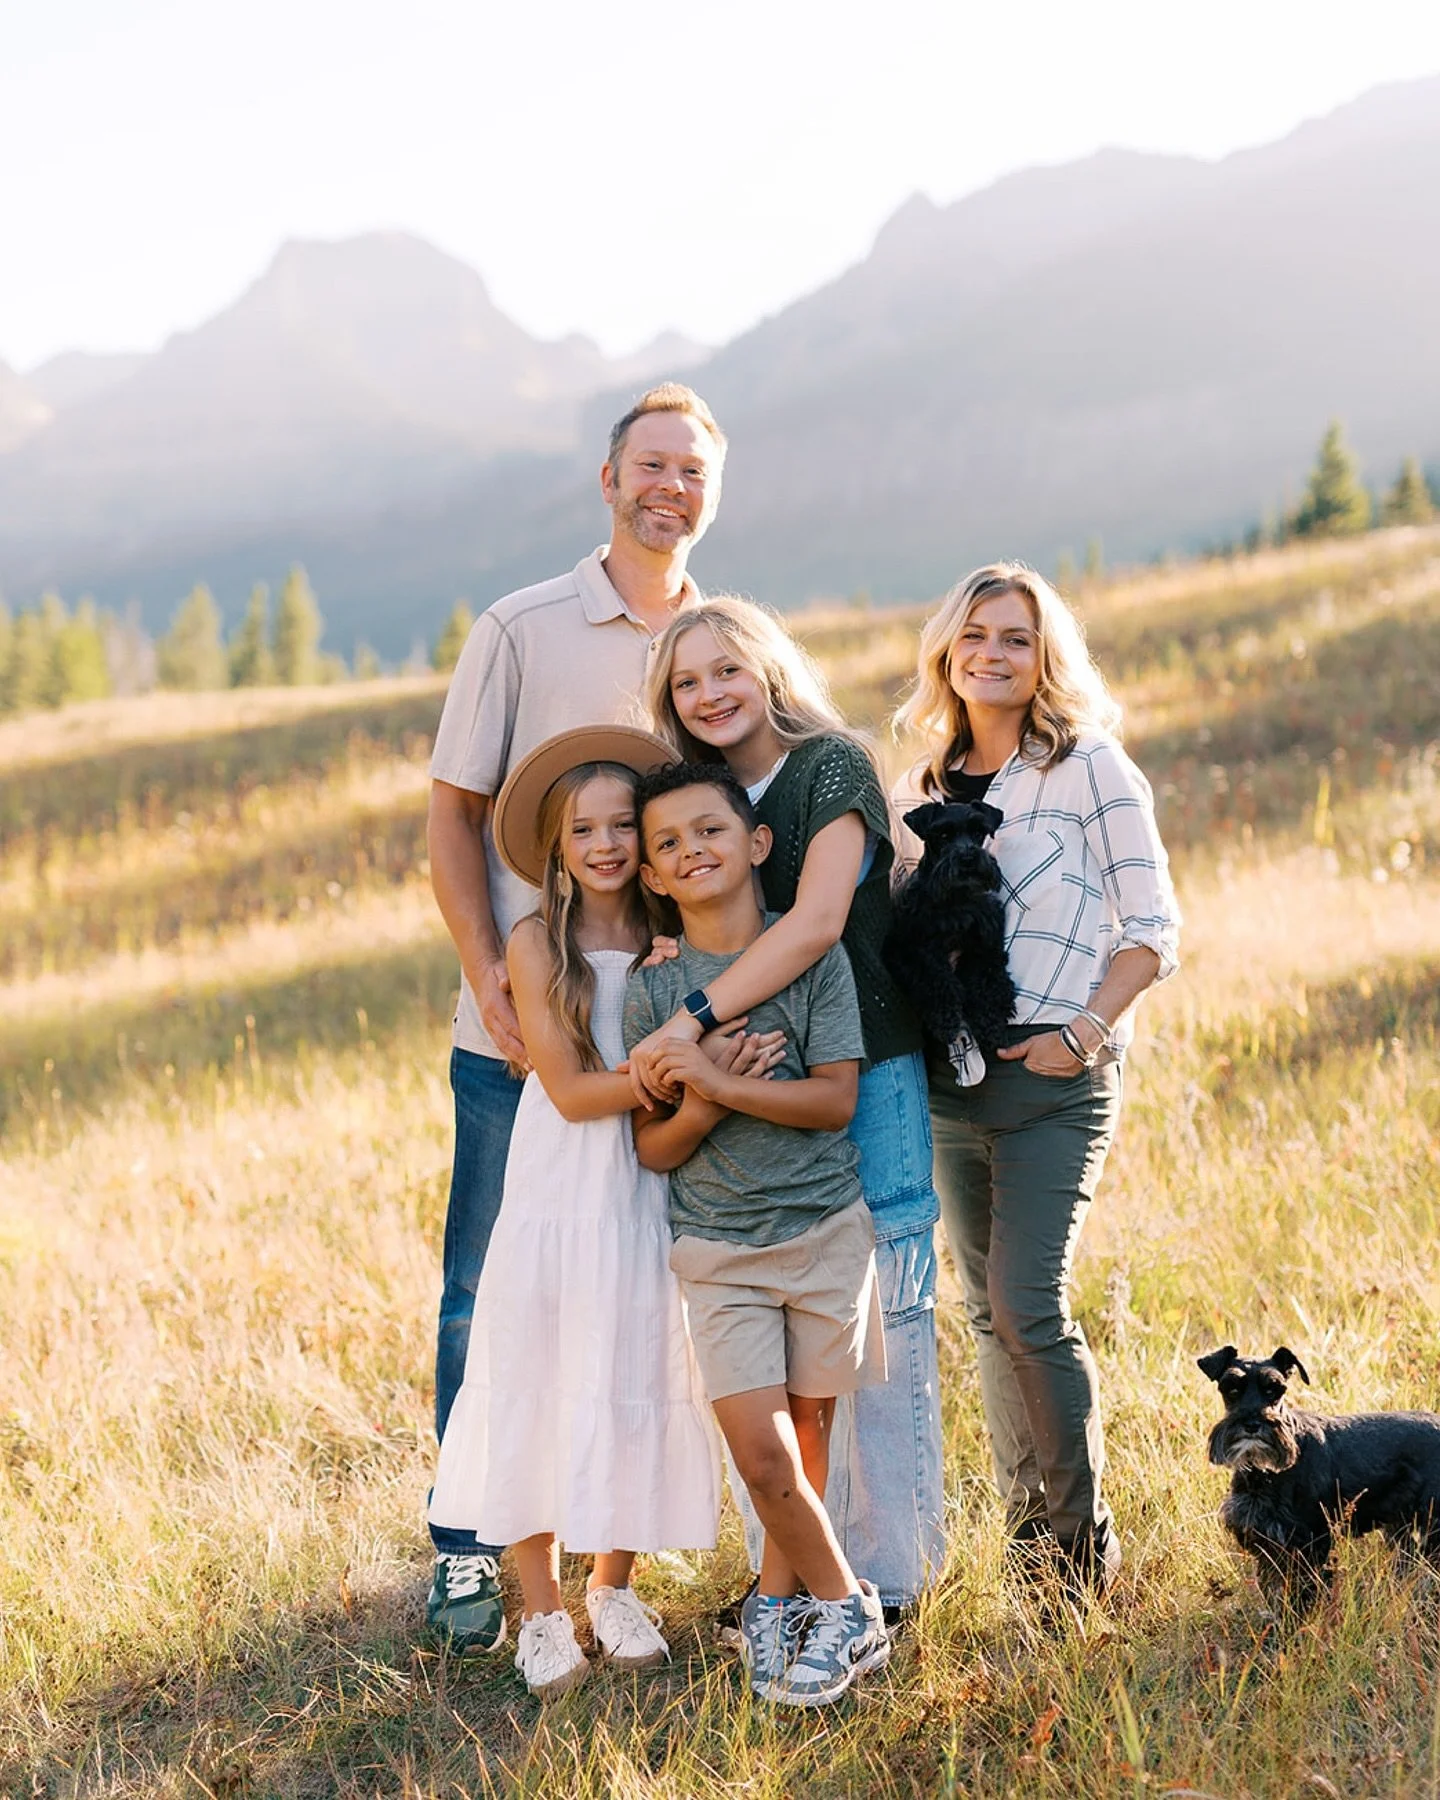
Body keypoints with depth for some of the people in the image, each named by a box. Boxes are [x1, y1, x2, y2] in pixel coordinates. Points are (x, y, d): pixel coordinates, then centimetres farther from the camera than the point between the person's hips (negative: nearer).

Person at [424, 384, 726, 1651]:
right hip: (520, 1027, -2)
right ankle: (470, 1548, 13)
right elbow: (453, 816, 0)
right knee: (488, 1290, 2)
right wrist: (489, 973, -12)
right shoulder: (522, 632, -1)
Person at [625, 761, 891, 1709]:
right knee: (761, 1451, -7)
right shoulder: (654, 989, 0)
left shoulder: (814, 954, -4)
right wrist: (698, 1109, -19)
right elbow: (653, 1148, 2)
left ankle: (778, 1598, 24)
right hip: (718, 1246, 0)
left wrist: (719, 1082, -19)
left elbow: (837, 1099, -11)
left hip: (826, 1229, 0)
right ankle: (848, 1609, 11)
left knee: (806, 1435, 5)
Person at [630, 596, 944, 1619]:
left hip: (867, 1075, -6)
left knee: (878, 1321, -2)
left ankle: (887, 1569, 7)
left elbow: (817, 923, -21)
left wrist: (694, 1019, -27)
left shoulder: (831, 766, -8)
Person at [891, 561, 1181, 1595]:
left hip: (1052, 1074, -6)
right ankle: (1027, 1537, 16)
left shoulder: (1089, 767, -2)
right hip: (950, 1077, 6)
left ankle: (1084, 1548, -2)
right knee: (990, 1313, 8)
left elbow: (1153, 926, -5)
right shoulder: (923, 790, 14)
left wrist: (1086, 1033, -15)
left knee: (1028, 1306, -14)